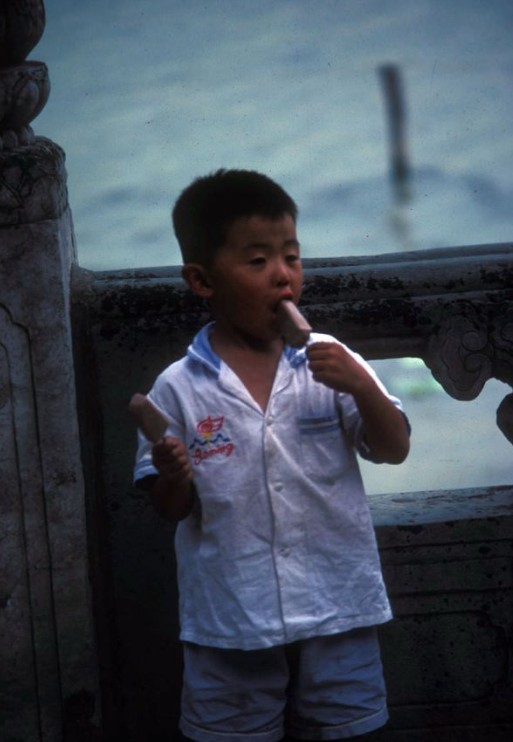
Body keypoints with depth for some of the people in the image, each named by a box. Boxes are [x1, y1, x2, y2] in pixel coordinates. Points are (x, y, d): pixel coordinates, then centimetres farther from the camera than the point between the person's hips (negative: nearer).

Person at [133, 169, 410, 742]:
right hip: (230, 622, -1)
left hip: (336, 609, 1)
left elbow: (395, 451, -1)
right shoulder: (179, 388, -5)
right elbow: (172, 509, 0)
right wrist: (173, 477, -22)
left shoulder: (327, 364, -3)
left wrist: (362, 386, -17)